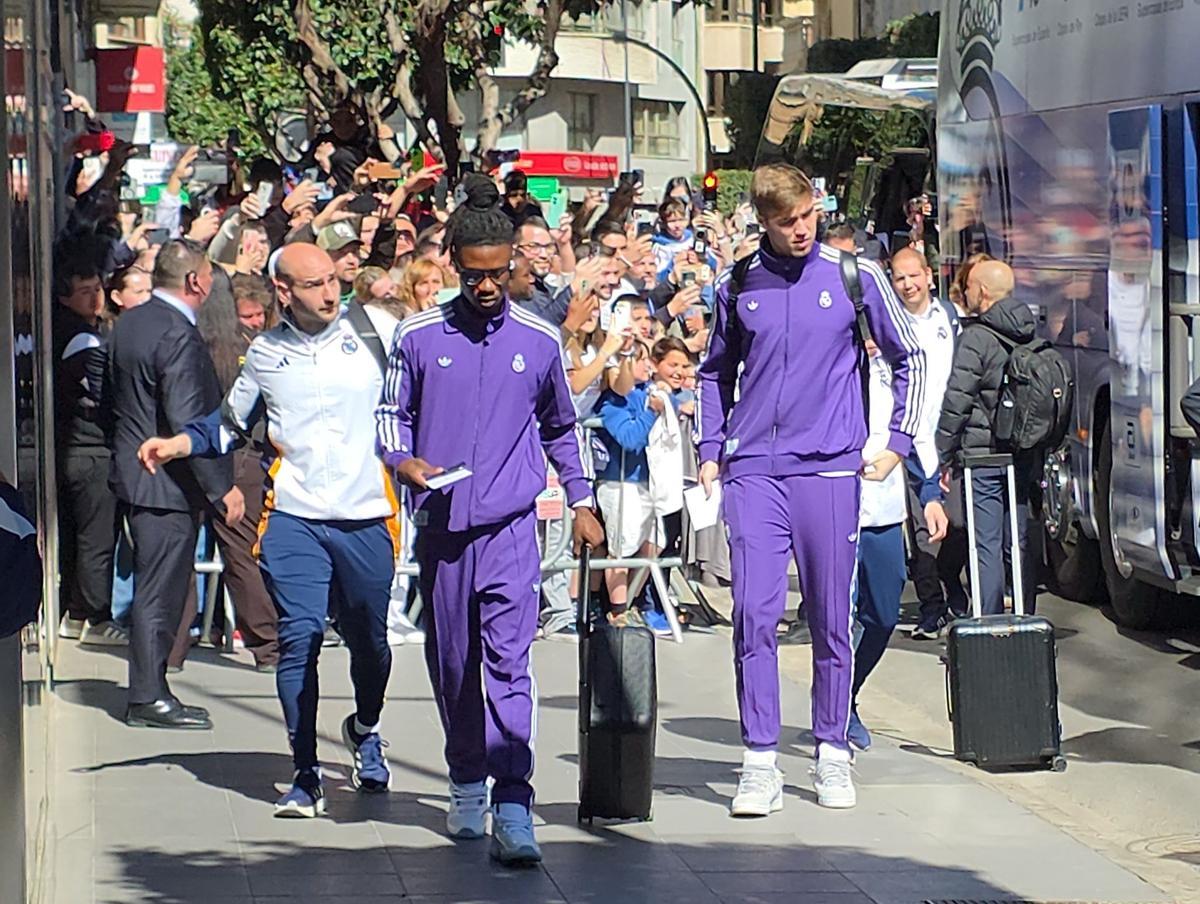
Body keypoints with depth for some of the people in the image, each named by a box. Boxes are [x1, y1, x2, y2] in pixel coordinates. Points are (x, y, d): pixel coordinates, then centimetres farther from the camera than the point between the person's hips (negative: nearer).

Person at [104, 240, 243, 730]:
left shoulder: (128, 325, 8)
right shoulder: (178, 336, -21)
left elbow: (110, 404, 17)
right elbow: (188, 422, -25)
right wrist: (222, 487, -21)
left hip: (133, 470, 9)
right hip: (169, 484, -9)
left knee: (153, 584, 15)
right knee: (160, 588, -2)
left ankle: (148, 690, 21)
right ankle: (150, 696, 3)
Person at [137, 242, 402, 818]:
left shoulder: (374, 329, 0)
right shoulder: (266, 353, 8)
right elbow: (233, 421, 21)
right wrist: (178, 443, 7)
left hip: (365, 514, -1)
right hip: (293, 516, 1)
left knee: (369, 639, 10)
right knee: (299, 637, -9)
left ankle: (365, 730, 41)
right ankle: (305, 774, -2)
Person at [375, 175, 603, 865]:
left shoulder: (539, 341, 6)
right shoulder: (418, 336, 3)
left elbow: (560, 428, 19)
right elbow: (392, 412, 11)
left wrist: (582, 503, 19)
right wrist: (404, 459, -9)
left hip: (510, 526, -2)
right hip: (440, 524, 2)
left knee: (510, 658, -14)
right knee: (452, 664, 10)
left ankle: (513, 807, -20)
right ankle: (467, 784, 29)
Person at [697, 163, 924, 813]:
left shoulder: (855, 278, 2)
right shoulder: (738, 286, 7)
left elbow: (908, 359, 12)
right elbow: (716, 372, 21)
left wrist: (897, 443, 6)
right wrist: (711, 451, 12)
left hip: (830, 468, -1)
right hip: (754, 472, 1)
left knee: (831, 619, 5)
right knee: (754, 614, -7)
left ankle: (832, 753, 16)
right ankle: (760, 762, -3)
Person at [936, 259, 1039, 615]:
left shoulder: (976, 338, -11)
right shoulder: (1031, 336, 10)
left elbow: (956, 403, -12)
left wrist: (944, 458, -5)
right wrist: (1043, 449, 20)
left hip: (982, 456, -6)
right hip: (1026, 458, 6)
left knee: (987, 546, -4)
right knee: (1021, 545, 11)